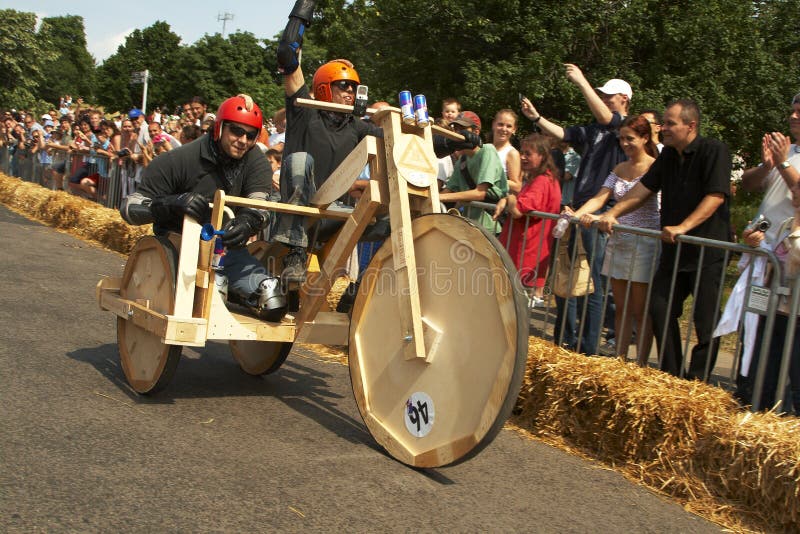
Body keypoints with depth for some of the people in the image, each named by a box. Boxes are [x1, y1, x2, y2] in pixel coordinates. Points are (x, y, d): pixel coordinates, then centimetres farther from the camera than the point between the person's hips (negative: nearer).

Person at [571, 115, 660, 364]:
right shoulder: (619, 169, 13)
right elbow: (599, 198, 3)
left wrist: (604, 218, -34)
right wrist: (577, 214, -16)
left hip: (644, 243, -6)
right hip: (619, 241, 6)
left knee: (640, 311, -1)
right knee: (621, 308, 9)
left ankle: (640, 366, 6)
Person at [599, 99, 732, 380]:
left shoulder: (714, 151, -12)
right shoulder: (669, 154, 11)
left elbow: (716, 196, -21)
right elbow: (645, 188, 13)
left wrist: (683, 227, -28)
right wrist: (613, 213, 3)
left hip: (708, 252, -8)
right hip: (674, 251, 8)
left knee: (705, 320, -2)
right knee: (660, 309, 8)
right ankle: (671, 375, 20)